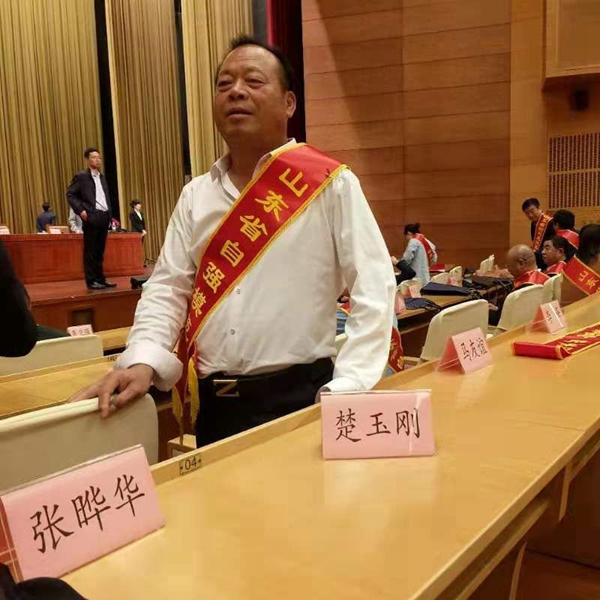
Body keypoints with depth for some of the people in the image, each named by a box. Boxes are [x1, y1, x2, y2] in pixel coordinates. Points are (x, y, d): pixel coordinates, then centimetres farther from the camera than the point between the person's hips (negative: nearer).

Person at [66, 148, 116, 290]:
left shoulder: (102, 177, 19)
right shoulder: (81, 176, -1)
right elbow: (70, 194, -5)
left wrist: (109, 214, 13)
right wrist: (80, 210, -15)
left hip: (103, 217, 6)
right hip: (91, 218, -6)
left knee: (100, 252, 10)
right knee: (90, 251, -3)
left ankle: (100, 279, 14)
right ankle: (91, 281, 1)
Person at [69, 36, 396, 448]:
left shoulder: (330, 184, -6)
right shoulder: (196, 195, 8)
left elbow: (374, 291, -9)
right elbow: (167, 289, 6)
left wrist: (345, 391, -16)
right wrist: (142, 363, -10)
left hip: (298, 397, -4)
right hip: (214, 404, 5)